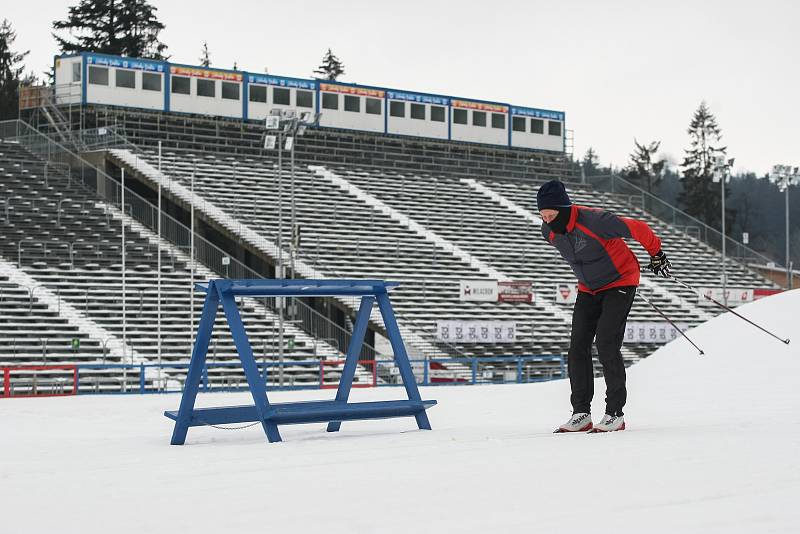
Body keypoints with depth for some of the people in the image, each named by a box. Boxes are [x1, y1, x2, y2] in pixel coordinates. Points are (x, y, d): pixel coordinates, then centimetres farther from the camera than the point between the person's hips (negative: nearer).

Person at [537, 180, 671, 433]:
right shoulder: (549, 232, -9)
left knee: (606, 345, -16)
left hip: (620, 282, -7)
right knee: (578, 347, -4)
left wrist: (657, 254, -7)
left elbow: (638, 229, -21)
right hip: (588, 289, 7)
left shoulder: (594, 221, -31)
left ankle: (615, 413, -8)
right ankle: (581, 414, 1)